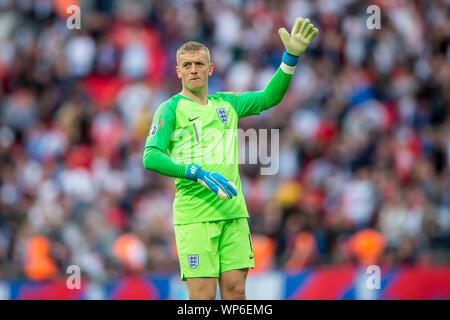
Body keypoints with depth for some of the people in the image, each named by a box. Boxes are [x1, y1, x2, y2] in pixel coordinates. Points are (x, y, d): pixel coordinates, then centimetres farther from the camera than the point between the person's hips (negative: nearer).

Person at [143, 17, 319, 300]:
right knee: (203, 295, -10)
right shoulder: (171, 109, 1)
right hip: (195, 215, -5)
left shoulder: (226, 104, 17)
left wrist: (291, 57, 3)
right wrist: (198, 173, -20)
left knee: (235, 289, 1)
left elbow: (270, 97, 17)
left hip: (233, 212, 5)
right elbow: (151, 157, -9)